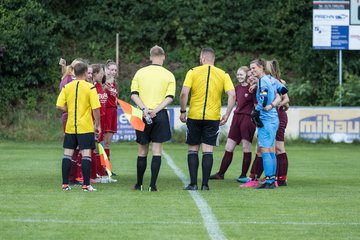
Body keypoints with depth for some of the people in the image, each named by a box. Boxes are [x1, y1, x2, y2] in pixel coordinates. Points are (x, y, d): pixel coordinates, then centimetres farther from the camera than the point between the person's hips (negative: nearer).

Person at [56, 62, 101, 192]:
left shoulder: (67, 87, 2)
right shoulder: (90, 87, -8)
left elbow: (59, 105, -2)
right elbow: (95, 108, -11)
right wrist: (98, 125, -1)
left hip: (70, 127, 3)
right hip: (86, 127, -3)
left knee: (67, 154, 8)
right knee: (86, 154, -2)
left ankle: (65, 184, 7)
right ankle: (86, 185, -5)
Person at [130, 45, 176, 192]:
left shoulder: (140, 72, 5)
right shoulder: (169, 75, 2)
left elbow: (134, 94, -2)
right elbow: (170, 97, -8)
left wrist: (144, 109, -11)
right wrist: (156, 110, -12)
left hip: (143, 115, 1)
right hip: (160, 116, -1)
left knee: (142, 151, 10)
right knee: (157, 151, 0)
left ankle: (139, 184, 16)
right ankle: (152, 185, -5)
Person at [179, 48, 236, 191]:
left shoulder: (193, 72, -1)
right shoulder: (223, 75, 4)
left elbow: (184, 93, -11)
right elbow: (232, 95, -7)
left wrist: (183, 111, -1)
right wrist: (226, 115, -1)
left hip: (194, 116, -1)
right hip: (213, 117, 1)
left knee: (192, 149, 8)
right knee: (208, 150, 4)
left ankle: (193, 183, 3)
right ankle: (205, 184, 0)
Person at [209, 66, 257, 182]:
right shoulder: (237, 88, 13)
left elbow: (256, 105, -8)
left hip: (248, 118, -7)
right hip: (237, 117, 7)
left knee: (246, 148, -1)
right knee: (229, 147, 8)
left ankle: (244, 175, 6)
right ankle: (221, 173, 13)